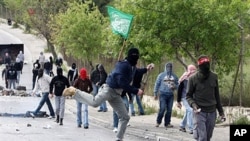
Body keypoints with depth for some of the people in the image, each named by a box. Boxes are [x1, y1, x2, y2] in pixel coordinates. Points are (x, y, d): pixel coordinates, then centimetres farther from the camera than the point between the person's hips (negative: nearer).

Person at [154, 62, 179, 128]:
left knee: (169, 110, 1)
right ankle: (158, 122, 5)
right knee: (162, 109, -11)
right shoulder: (161, 75, 3)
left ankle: (167, 123, 10)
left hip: (171, 95, 3)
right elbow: (157, 84, 5)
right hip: (163, 94, -3)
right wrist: (155, 94, 2)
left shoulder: (174, 76, 12)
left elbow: (177, 85, 16)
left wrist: (174, 86, -8)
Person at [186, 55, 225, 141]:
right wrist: (193, 105, -17)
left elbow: (216, 95, 14)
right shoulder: (193, 78, -4)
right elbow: (188, 96, 2)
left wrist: (221, 111, 14)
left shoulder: (214, 77, 5)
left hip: (212, 112, 4)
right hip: (199, 112, -4)